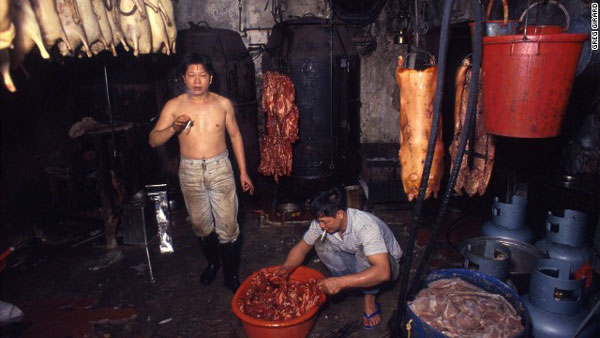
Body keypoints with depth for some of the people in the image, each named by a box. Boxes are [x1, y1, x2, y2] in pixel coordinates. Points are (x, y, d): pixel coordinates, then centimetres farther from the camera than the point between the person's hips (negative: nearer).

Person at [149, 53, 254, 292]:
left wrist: (243, 172, 4)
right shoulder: (174, 106, -3)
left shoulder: (223, 104, -2)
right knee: (201, 224, 16)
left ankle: (231, 274, 20)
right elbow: (153, 141, -4)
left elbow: (235, 136, 7)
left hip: (220, 168, -1)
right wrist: (173, 128, -25)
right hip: (190, 172, 1)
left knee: (227, 225, 1)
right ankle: (212, 262, 42)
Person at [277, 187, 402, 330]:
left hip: (388, 263, -5)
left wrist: (341, 282, -51)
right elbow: (302, 247, -6)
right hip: (356, 262, 5)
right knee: (320, 243, -17)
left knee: (363, 253, -37)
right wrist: (286, 268, -26)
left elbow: (383, 272, -46)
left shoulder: (366, 226, -38)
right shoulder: (321, 222, -20)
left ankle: (369, 300, -14)